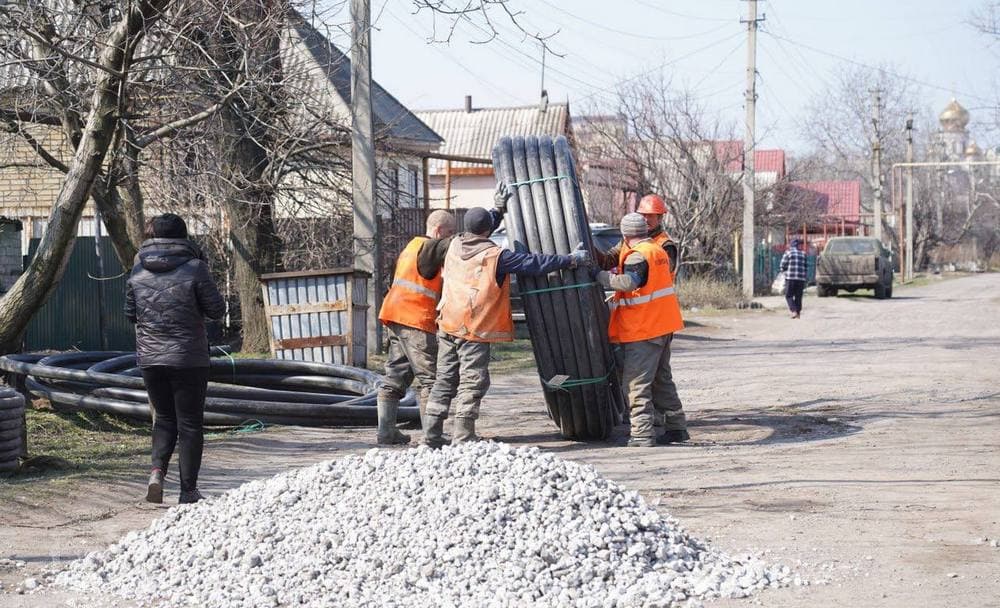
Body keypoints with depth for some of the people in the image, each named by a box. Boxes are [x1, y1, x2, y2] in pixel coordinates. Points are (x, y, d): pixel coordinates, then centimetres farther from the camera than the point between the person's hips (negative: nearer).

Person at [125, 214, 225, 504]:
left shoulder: (138, 271, 1)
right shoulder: (194, 269, -11)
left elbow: (131, 314, 10)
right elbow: (217, 310, -7)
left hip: (150, 358, 3)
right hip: (189, 359, -3)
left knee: (164, 418, 20)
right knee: (189, 423, 7)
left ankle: (157, 468, -3)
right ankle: (188, 490, 9)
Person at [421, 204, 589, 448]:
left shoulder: (454, 245, 7)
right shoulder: (496, 256, -11)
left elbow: (476, 237, 28)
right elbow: (534, 263, -10)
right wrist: (571, 260, -1)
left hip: (447, 326, 7)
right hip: (475, 330, -7)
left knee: (445, 380, 12)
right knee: (472, 383, -3)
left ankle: (432, 435, 13)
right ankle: (462, 437, -7)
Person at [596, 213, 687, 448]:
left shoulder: (637, 256, -16)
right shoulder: (659, 251, 13)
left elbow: (628, 282, -33)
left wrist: (600, 276, -24)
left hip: (643, 330, -9)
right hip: (664, 325, 9)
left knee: (636, 382, -6)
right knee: (662, 379, 19)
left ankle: (643, 433, -10)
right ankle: (676, 426, 23)